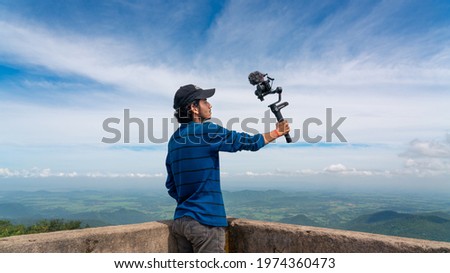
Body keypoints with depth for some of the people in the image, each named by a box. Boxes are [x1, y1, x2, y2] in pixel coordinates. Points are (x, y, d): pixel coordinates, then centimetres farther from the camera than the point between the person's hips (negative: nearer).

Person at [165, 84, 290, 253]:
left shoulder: (174, 140, 11)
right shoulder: (206, 131, -12)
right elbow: (248, 142, -5)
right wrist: (276, 133, 11)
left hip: (180, 220, 8)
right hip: (204, 221, -8)